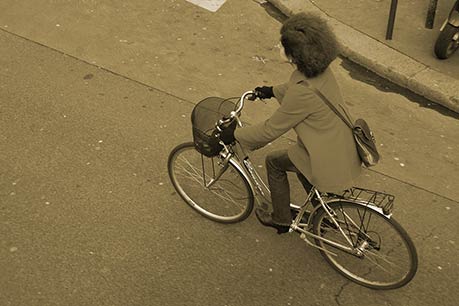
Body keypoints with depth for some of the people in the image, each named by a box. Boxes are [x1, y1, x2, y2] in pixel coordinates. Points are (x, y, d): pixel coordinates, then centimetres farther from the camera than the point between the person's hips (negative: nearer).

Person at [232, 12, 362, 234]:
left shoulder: (302, 93, -32)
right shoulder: (320, 69, -6)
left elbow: (271, 130, -20)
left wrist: (235, 135, -7)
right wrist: (273, 91, 29)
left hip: (330, 160, -8)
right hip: (345, 147, 8)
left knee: (274, 162, 11)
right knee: (302, 167, 31)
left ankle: (281, 220, 30)